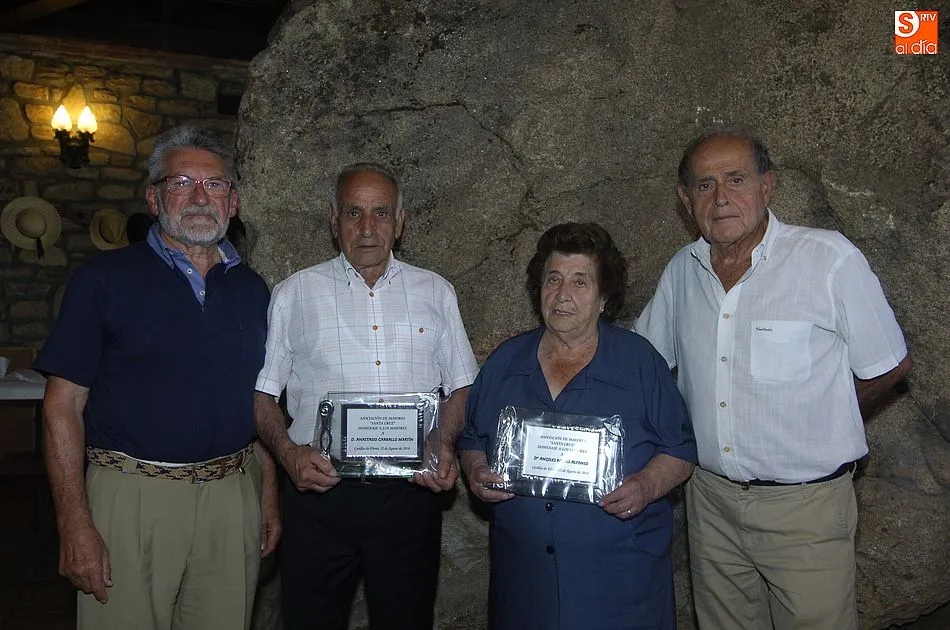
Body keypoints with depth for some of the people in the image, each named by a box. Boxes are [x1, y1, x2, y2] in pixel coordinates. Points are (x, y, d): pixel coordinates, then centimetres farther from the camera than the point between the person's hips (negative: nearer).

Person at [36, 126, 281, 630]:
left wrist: (269, 496, 9)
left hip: (232, 497, 4)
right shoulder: (105, 278, -3)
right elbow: (63, 404, -6)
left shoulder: (251, 288, 9)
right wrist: (75, 524, -12)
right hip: (132, 495, -3)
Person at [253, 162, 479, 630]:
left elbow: (460, 386, 11)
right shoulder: (294, 293, 6)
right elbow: (261, 393, 5)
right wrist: (289, 453, -11)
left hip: (411, 491, 1)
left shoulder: (436, 292, 9)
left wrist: (444, 447, -6)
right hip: (317, 489, -1)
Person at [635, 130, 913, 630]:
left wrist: (815, 423, 5)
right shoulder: (682, 270, 2)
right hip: (710, 499, 4)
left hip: (805, 503, -4)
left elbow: (889, 367, -2)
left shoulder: (831, 259, -12)